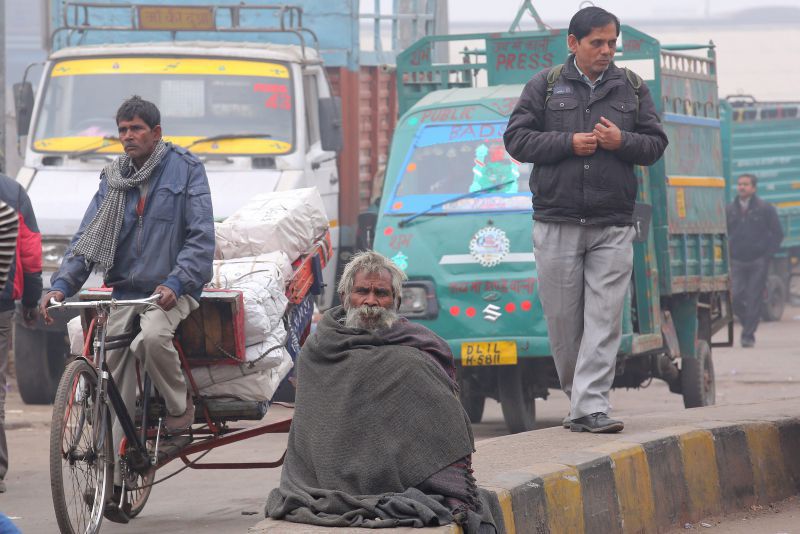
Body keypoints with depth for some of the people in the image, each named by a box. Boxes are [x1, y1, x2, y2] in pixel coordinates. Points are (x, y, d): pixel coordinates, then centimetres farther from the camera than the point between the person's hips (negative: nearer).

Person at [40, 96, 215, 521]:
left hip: (171, 291, -5)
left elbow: (201, 237, -8)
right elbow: (87, 239, 10)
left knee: (152, 337, -36)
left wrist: (175, 282, -22)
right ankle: (112, 478, -3)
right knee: (113, 381, -6)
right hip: (124, 291, 5)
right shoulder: (113, 179, 13)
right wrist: (61, 284, -7)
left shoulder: (185, 170, 0)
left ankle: (181, 406, -8)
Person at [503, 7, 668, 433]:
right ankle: (578, 396, 19)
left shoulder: (632, 88, 11)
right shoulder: (545, 86, 5)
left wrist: (621, 141, -9)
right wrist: (570, 142, -10)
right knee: (563, 318, 2)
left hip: (613, 226, 1)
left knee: (604, 319, -8)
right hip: (557, 224, -1)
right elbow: (516, 139, 1)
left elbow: (656, 143, 12)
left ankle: (590, 408, -11)